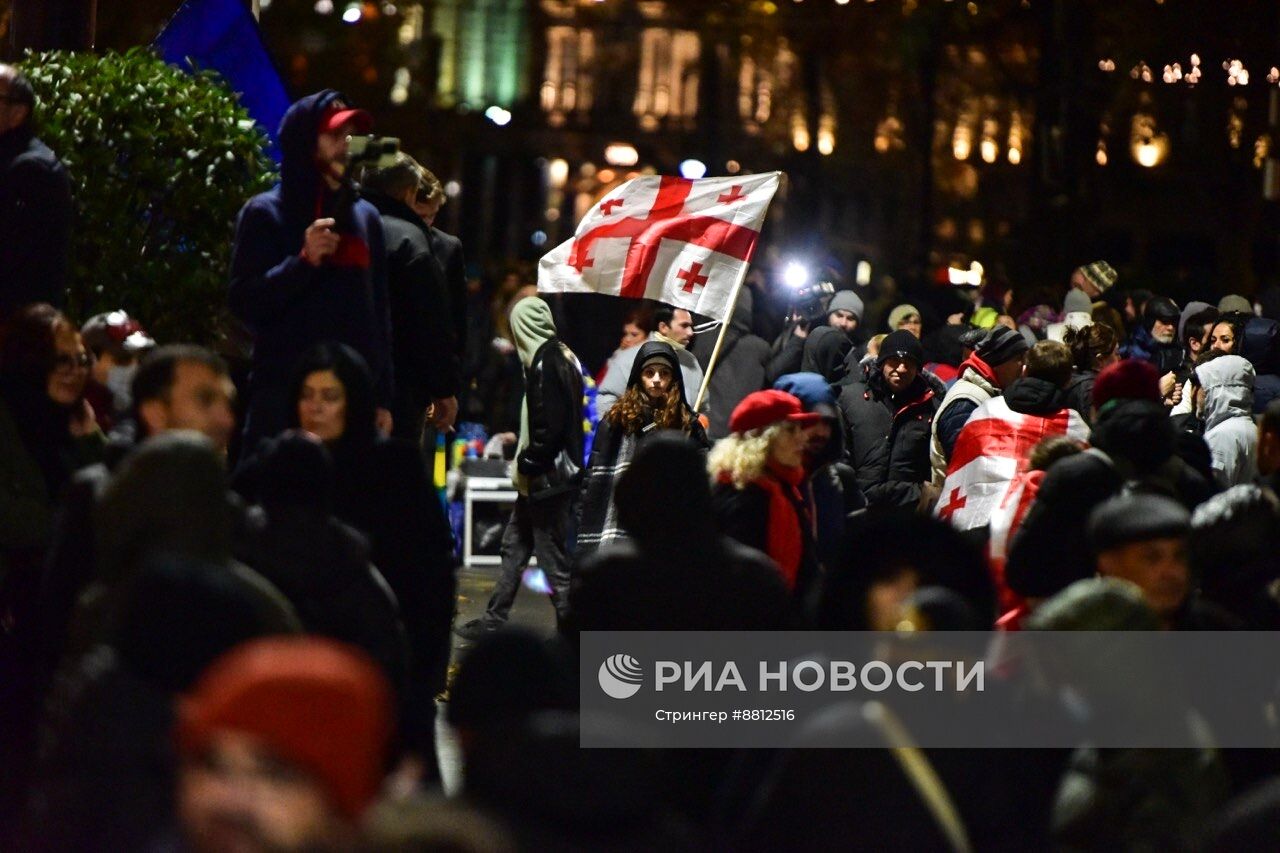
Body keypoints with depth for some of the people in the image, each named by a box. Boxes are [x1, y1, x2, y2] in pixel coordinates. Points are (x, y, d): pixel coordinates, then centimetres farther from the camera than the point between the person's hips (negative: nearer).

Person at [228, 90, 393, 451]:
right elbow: (243, 303, -6)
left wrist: (383, 400, 15)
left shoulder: (365, 217, 17)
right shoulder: (265, 213, 2)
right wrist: (304, 261, -19)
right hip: (282, 396, -4)